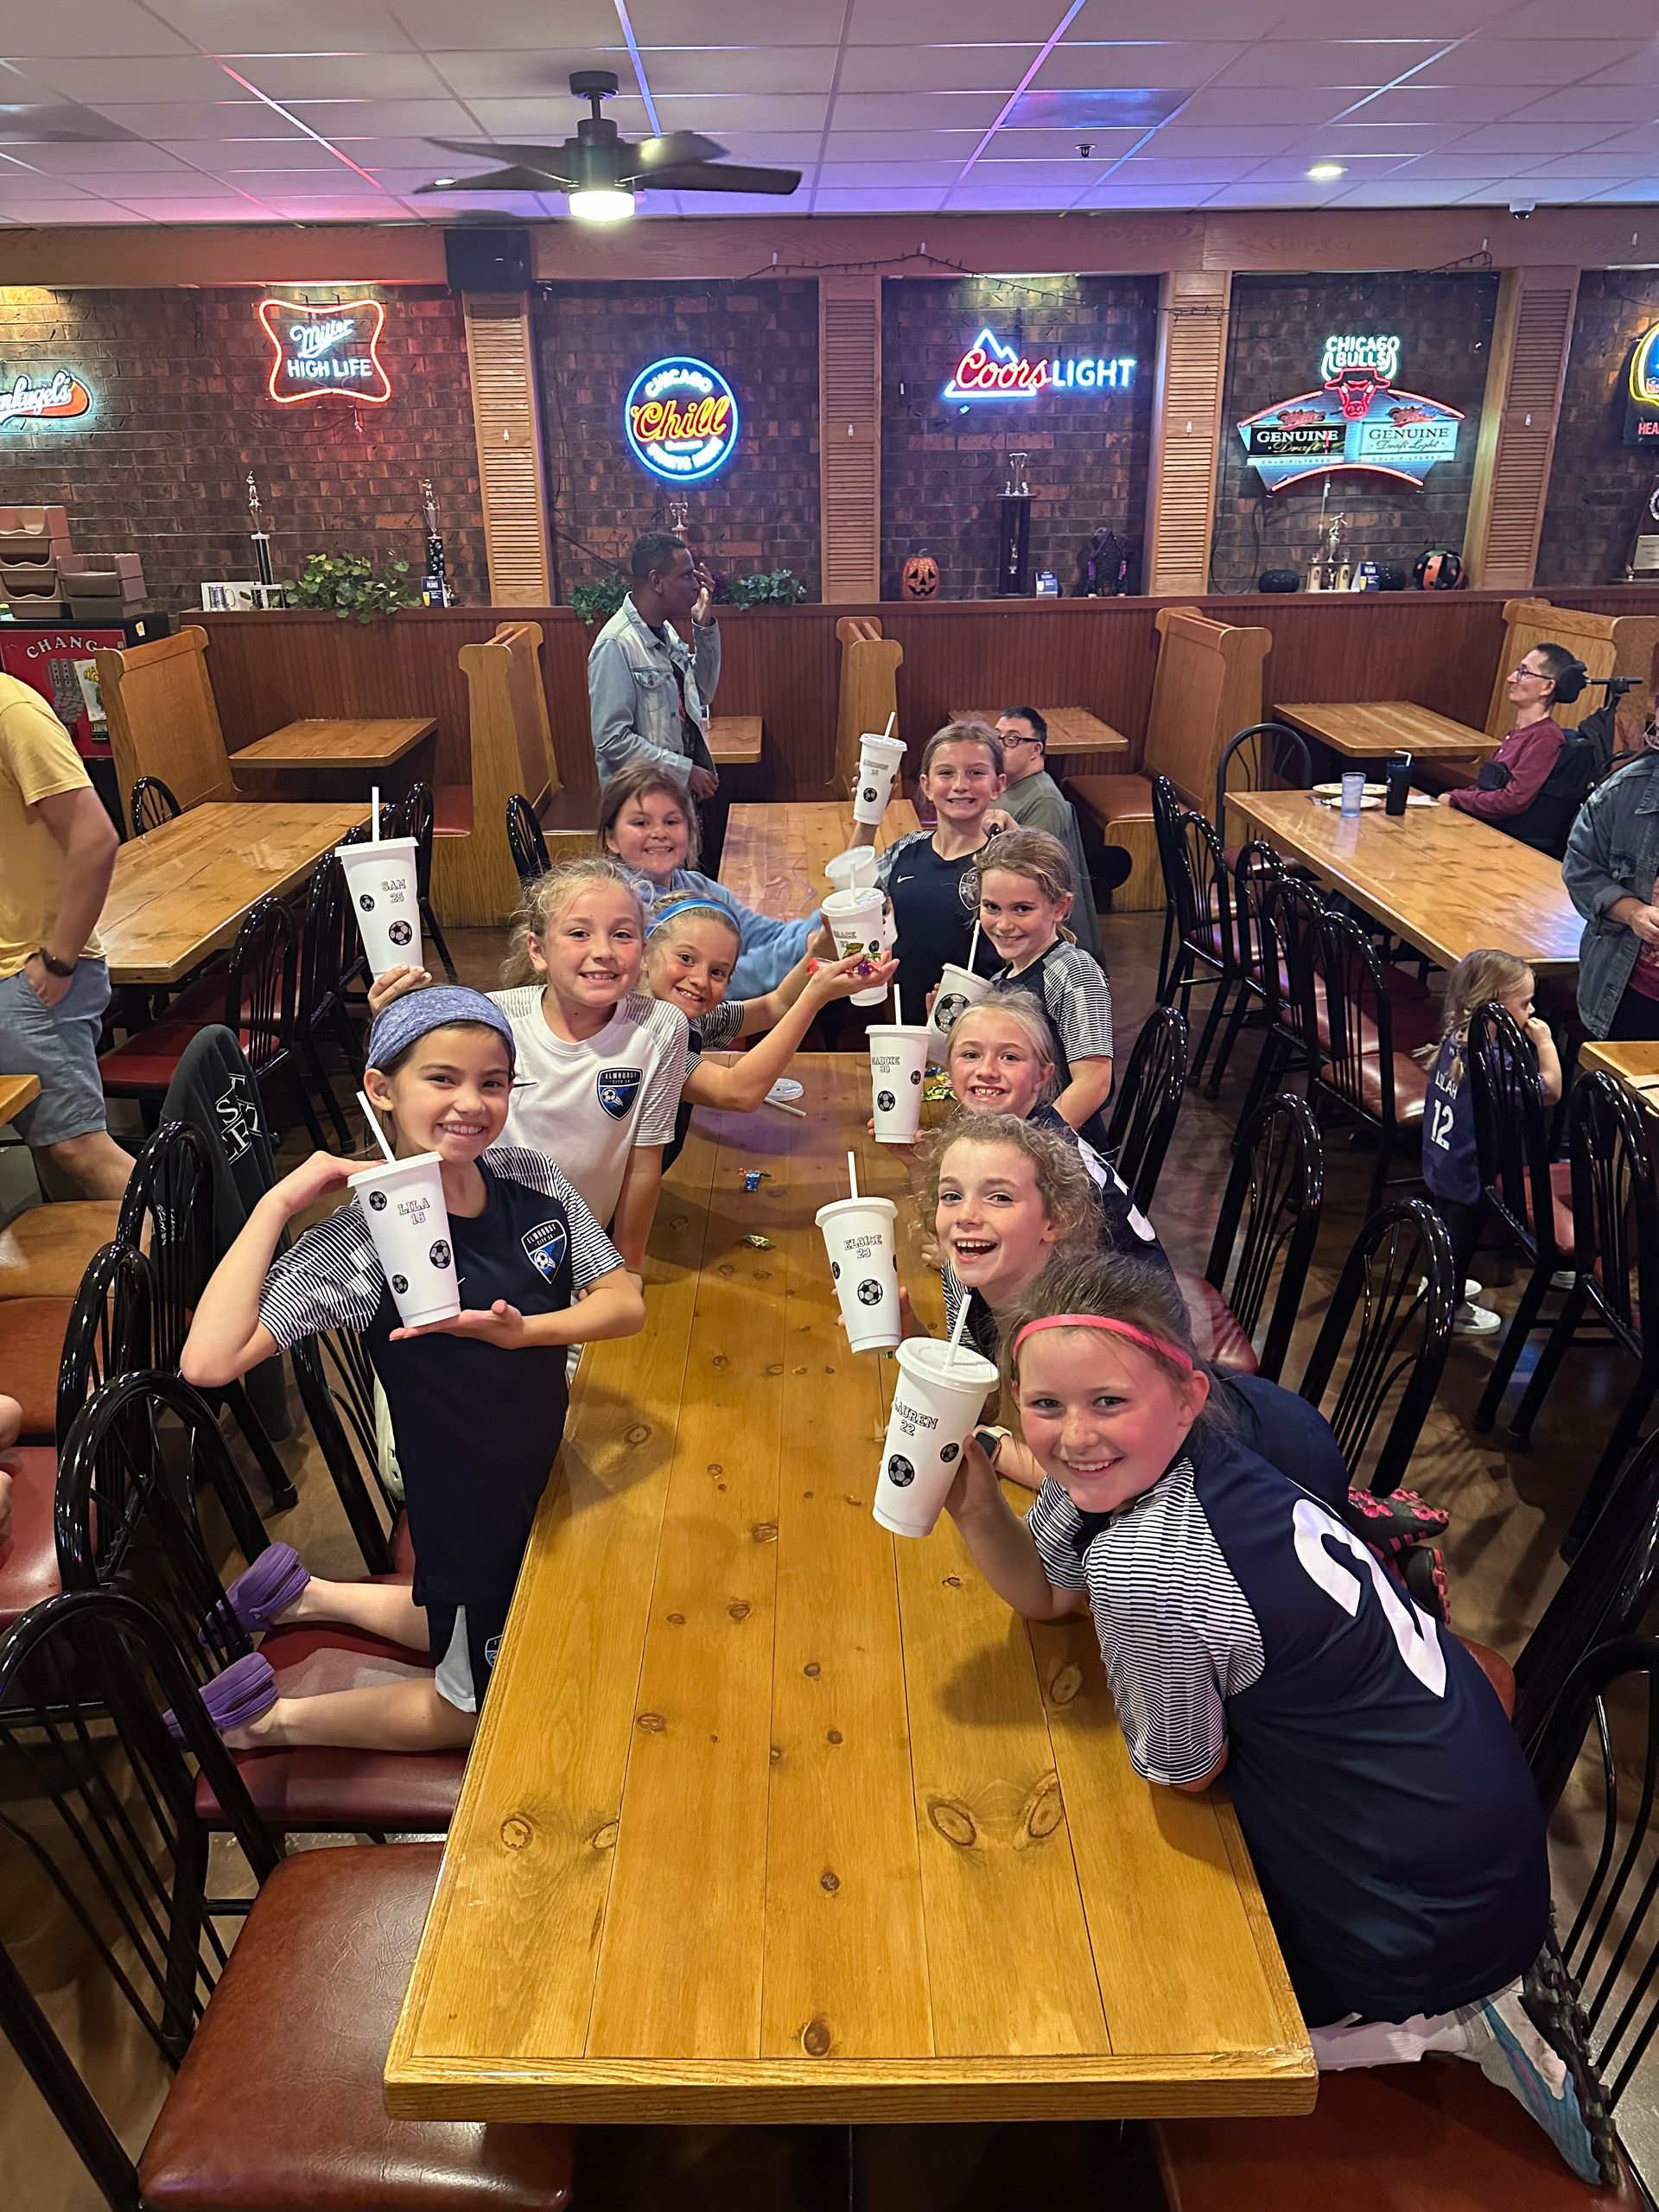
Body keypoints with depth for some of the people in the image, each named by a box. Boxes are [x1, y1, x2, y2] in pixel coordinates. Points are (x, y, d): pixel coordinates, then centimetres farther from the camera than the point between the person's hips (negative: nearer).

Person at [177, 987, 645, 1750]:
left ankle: (311, 1597, 43)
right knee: (480, 1705, 17)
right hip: (466, 1510, -6)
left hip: (544, 1473, 6)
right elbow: (208, 1362, -38)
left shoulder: (531, 1179, -12)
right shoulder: (359, 1241, -27)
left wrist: (521, 1330, -28)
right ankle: (274, 1718, 33)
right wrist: (275, 1205, -35)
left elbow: (625, 1303, -11)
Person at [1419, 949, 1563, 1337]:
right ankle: (1452, 1309, 33)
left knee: (1448, 1230, 29)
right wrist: (1545, 1042, -21)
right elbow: (1550, 1092, -24)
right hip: (1467, 1177, -8)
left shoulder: (1457, 1037, -5)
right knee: (1463, 1237, 14)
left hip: (1438, 1164, 8)